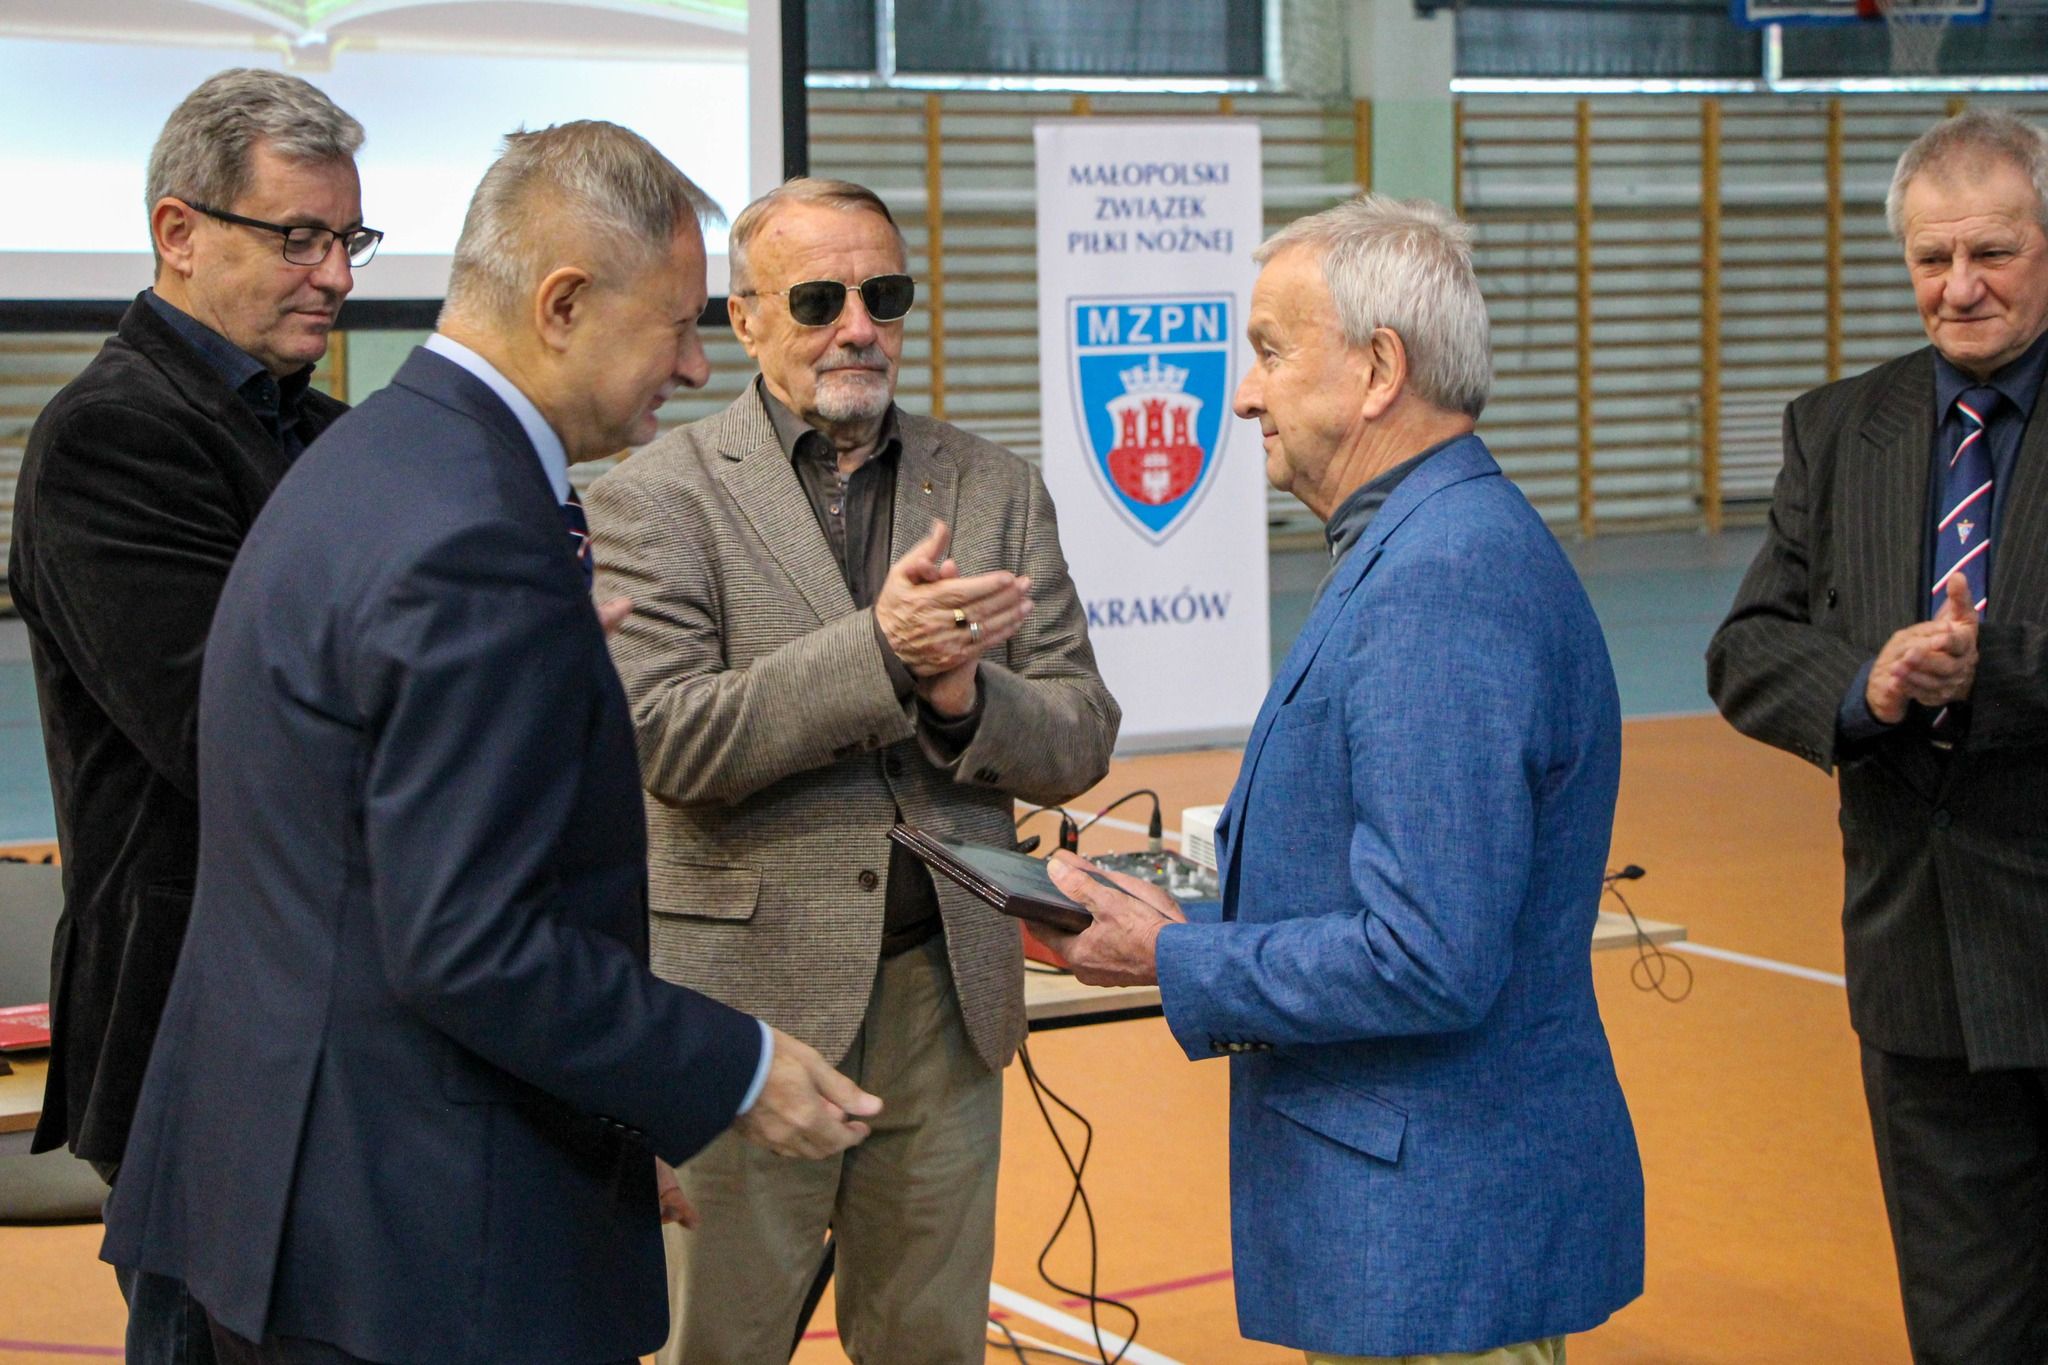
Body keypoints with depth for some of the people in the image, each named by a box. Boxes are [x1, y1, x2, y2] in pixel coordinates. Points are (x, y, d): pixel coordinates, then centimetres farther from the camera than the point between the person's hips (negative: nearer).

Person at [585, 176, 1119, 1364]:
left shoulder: (997, 491, 9)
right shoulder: (659, 496, -3)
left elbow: (1080, 743, 6)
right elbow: (667, 739, -14)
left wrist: (963, 695, -15)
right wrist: (879, 649, -22)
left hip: (946, 996, 4)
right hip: (747, 998, -3)